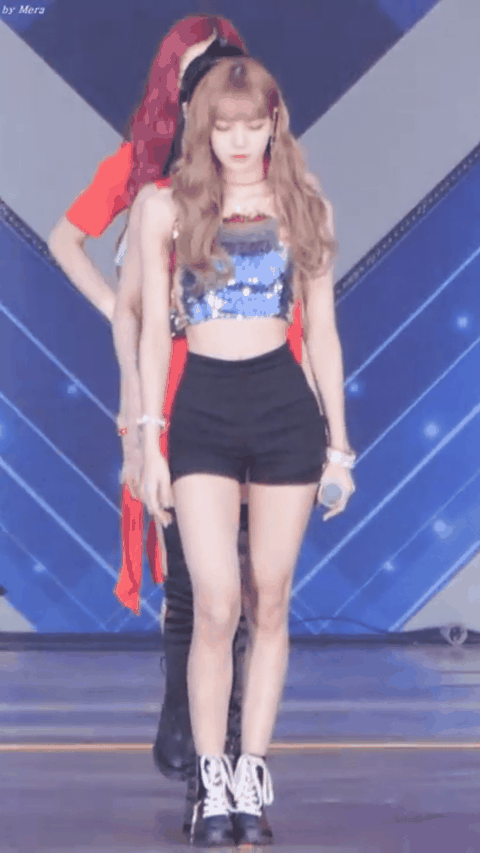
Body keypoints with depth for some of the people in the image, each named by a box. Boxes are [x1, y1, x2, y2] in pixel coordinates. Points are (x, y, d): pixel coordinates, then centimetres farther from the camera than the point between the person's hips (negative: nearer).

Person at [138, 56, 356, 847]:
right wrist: (151, 440, 0)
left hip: (286, 405, 1)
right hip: (202, 408, -1)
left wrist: (338, 440, 7)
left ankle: (253, 777, 11)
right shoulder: (168, 208, 2)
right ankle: (212, 785, 0)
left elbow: (322, 330, 9)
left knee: (270, 602, 4)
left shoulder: (304, 207, 6)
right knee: (216, 605, -10)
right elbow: (155, 330, 4)